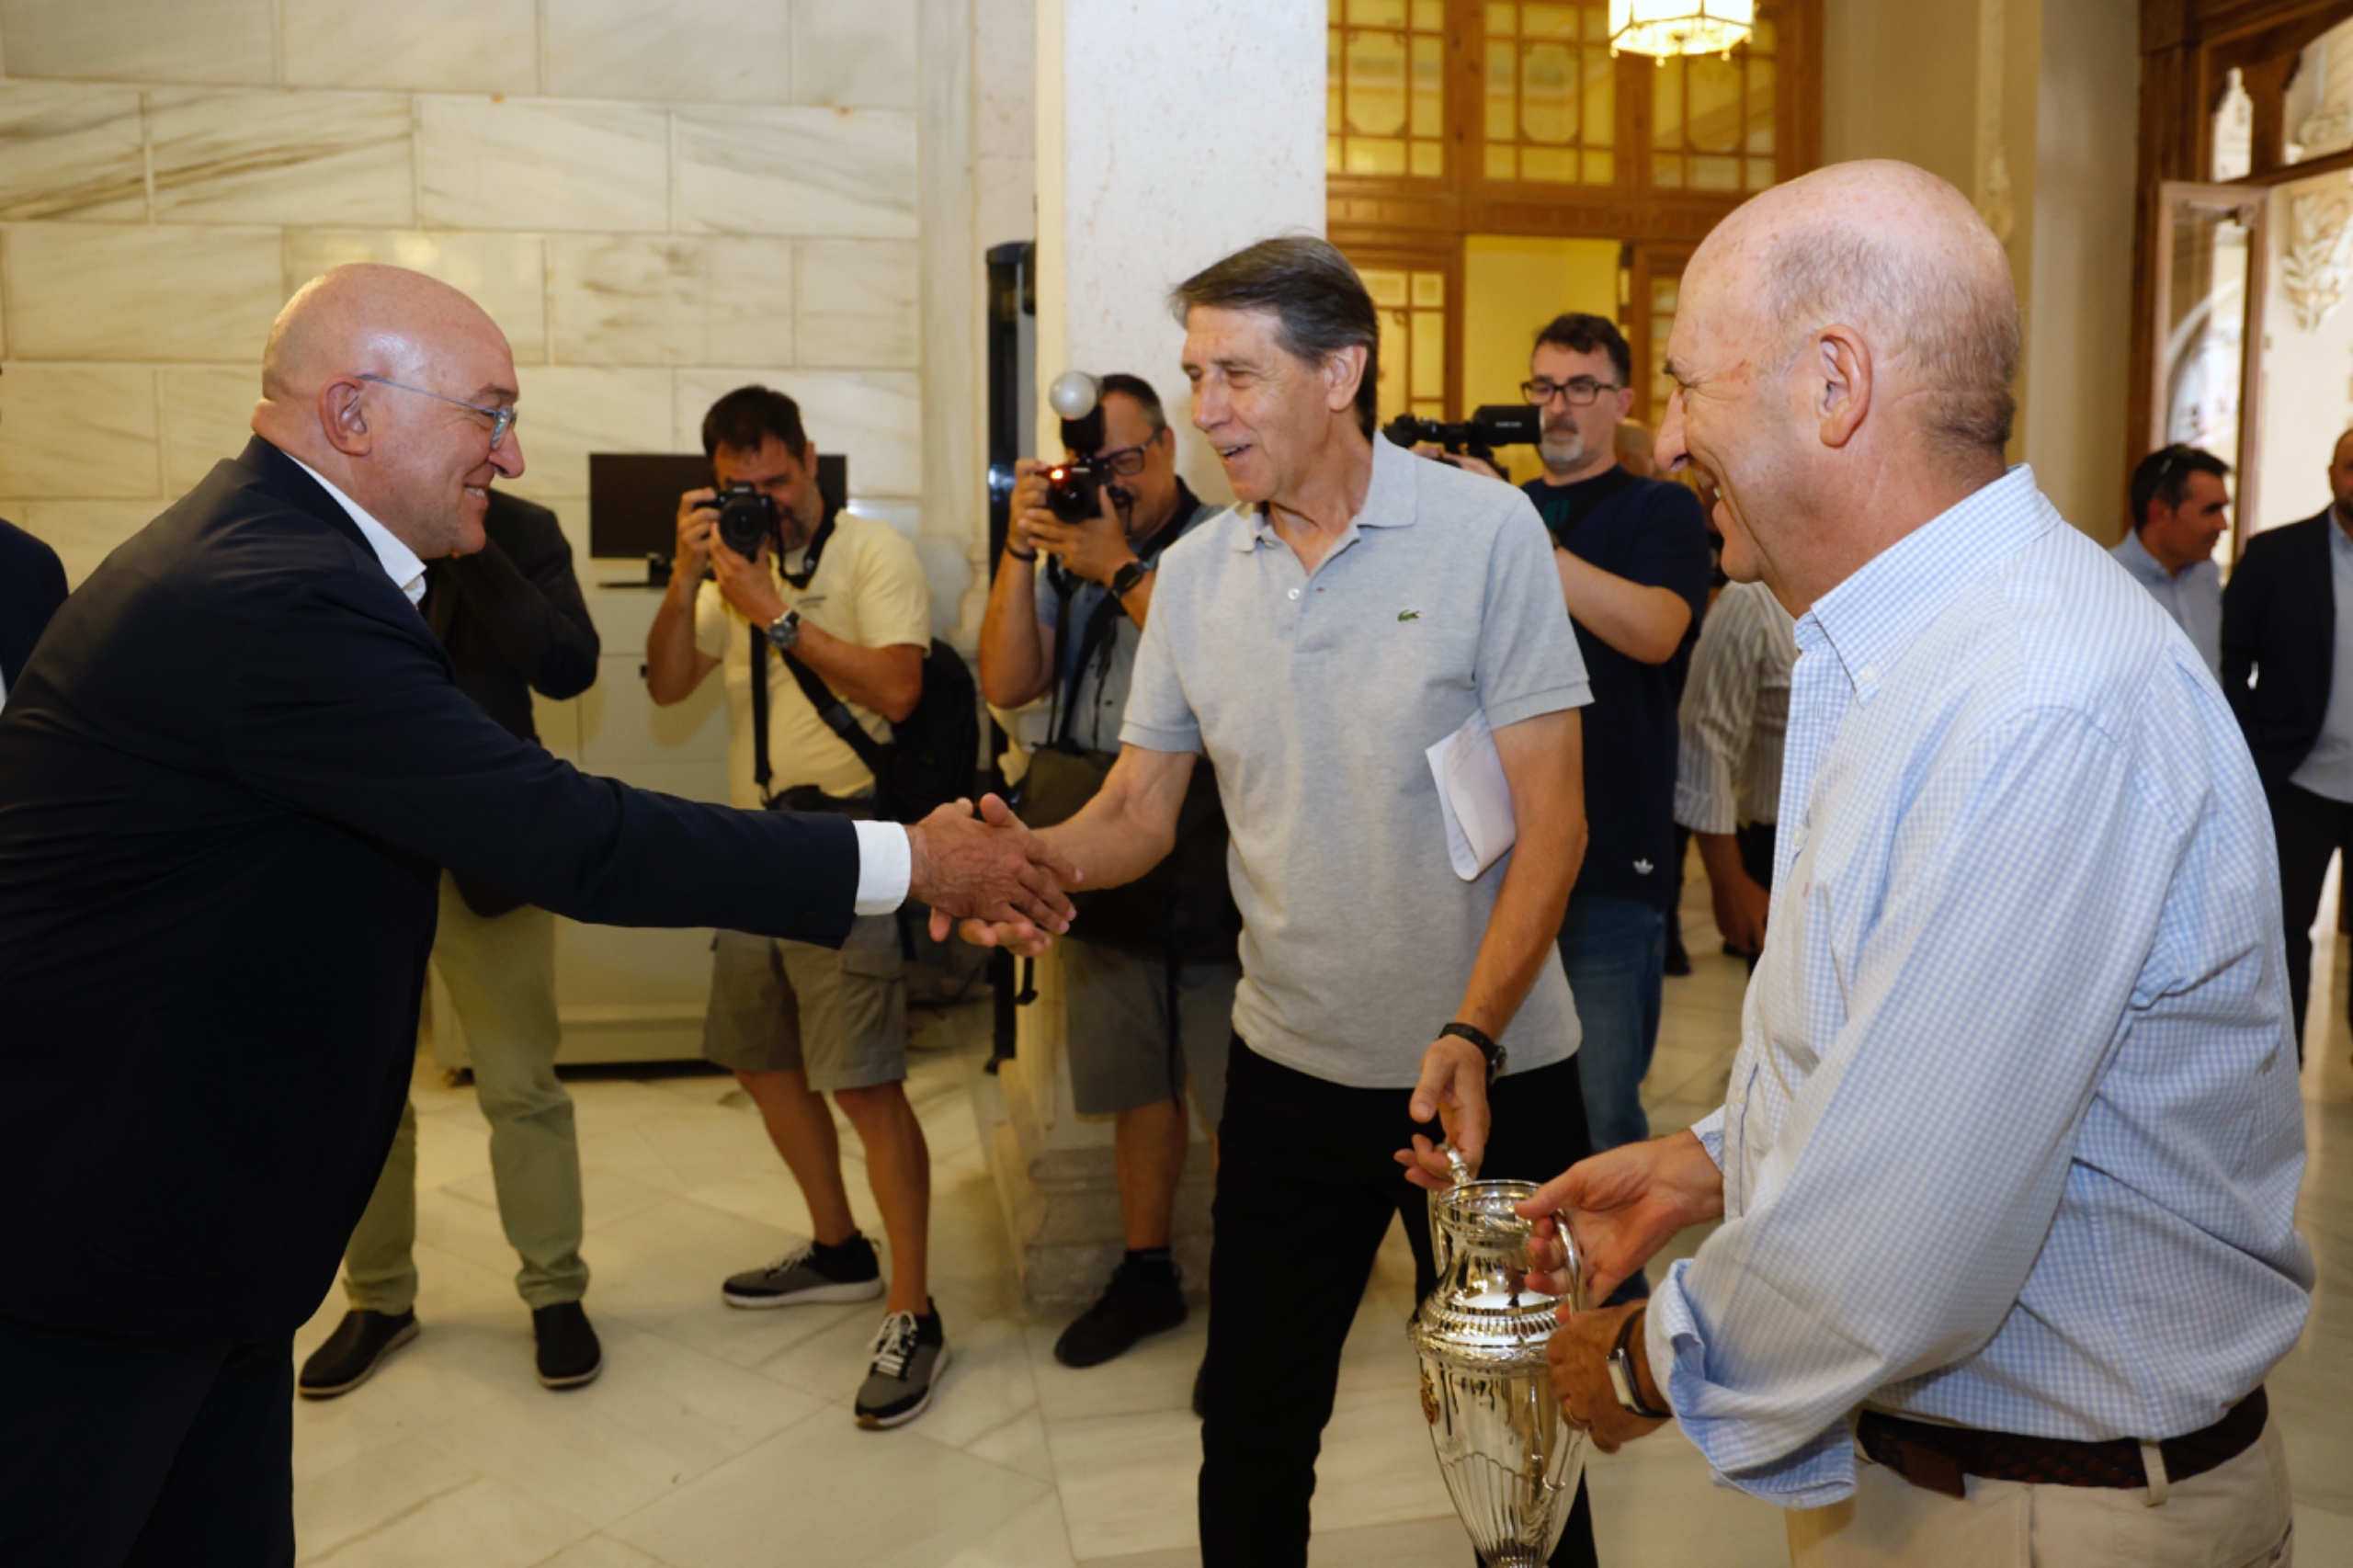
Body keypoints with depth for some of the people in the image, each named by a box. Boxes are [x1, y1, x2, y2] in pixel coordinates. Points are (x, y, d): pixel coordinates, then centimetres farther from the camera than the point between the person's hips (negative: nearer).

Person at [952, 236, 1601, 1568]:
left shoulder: (1486, 531, -10)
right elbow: (1139, 813, 4)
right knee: (1250, 1423, 15)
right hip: (1291, 1069, 4)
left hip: (1496, 1069, -3)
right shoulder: (1195, 573, 3)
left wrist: (1473, 1034, -24)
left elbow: (1553, 818, -13)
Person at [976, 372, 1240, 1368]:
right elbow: (1008, 686, 1)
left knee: (1240, 1102, 0)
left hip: (1210, 865, -5)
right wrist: (1022, 548, -7)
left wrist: (1119, 568, -17)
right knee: (1136, 1083, 17)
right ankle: (1147, 1274, 33)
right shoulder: (1068, 554, 10)